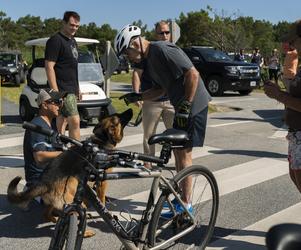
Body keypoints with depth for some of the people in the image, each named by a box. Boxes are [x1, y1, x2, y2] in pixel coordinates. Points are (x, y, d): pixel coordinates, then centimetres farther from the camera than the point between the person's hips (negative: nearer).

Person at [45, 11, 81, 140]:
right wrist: (55, 92, -21)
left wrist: (77, 88, 21)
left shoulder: (73, 41, 17)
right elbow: (49, 67, -16)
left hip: (72, 90, 9)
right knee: (75, 121, -13)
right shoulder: (55, 41, -11)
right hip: (62, 90, -9)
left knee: (62, 121, 12)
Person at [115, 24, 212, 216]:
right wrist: (138, 97, 3)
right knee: (177, 150, 15)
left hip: (193, 105, -10)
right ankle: (181, 195, 28)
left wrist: (185, 106, -21)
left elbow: (193, 74, -23)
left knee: (184, 153, -4)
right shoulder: (149, 60, 11)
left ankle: (186, 204, 6)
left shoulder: (162, 50, -19)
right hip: (181, 107, 10)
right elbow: (160, 89, 17)